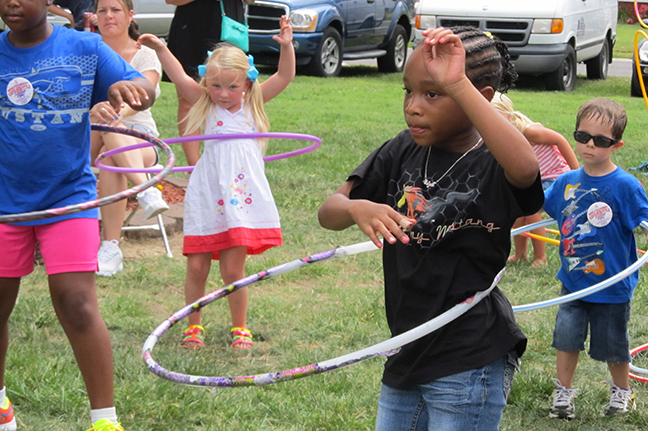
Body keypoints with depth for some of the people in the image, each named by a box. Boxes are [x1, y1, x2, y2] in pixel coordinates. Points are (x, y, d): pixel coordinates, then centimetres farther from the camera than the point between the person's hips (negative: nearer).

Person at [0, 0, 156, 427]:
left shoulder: (86, 48, -3)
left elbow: (145, 89, -6)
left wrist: (129, 88, -29)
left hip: (68, 198, -2)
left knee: (77, 305, -11)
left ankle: (105, 417, 0)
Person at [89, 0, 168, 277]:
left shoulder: (145, 56, 3)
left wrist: (117, 111, -41)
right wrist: (93, 110, -33)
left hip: (139, 139, -1)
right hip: (93, 135, 1)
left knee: (111, 162, -37)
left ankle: (111, 248, -43)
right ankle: (146, 191, -49)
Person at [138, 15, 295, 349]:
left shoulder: (253, 104, 5)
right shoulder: (206, 105, 5)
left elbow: (284, 77, -3)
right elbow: (180, 78, -7)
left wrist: (287, 46, -18)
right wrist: (160, 49, -19)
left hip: (241, 198, -1)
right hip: (205, 199, 1)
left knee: (233, 269, 3)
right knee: (196, 266, 2)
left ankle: (240, 327, 20)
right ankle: (193, 326, 20)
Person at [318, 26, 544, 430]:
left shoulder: (492, 165, -13)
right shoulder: (404, 151, 5)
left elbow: (525, 168, -39)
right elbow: (329, 211, 2)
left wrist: (458, 84, -39)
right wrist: (357, 208, -23)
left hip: (470, 367, -6)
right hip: (407, 359, 6)